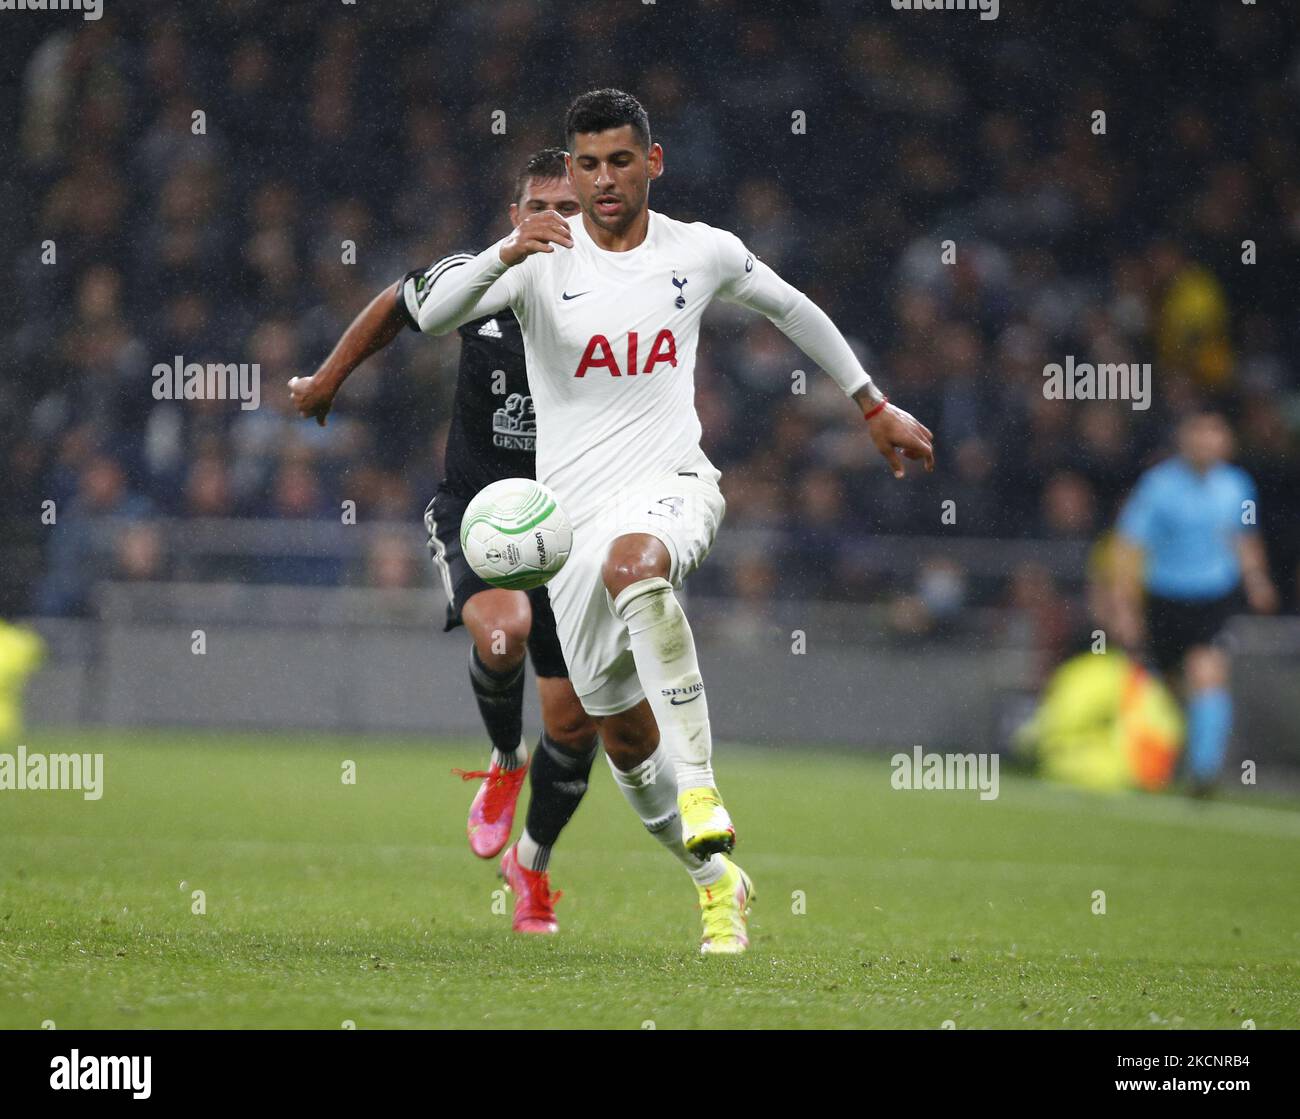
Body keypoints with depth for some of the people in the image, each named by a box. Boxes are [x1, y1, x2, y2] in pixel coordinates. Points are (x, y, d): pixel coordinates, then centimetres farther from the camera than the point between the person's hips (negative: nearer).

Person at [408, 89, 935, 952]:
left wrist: (875, 407, 28)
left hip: (673, 484, -2)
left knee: (631, 560, -39)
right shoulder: (542, 260, -3)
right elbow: (433, 314, -20)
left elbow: (791, 308, 23)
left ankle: (702, 793, -39)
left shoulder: (703, 253, 3)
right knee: (624, 730, 5)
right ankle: (716, 878, 28)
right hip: (575, 510, 2)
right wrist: (504, 255, -38)